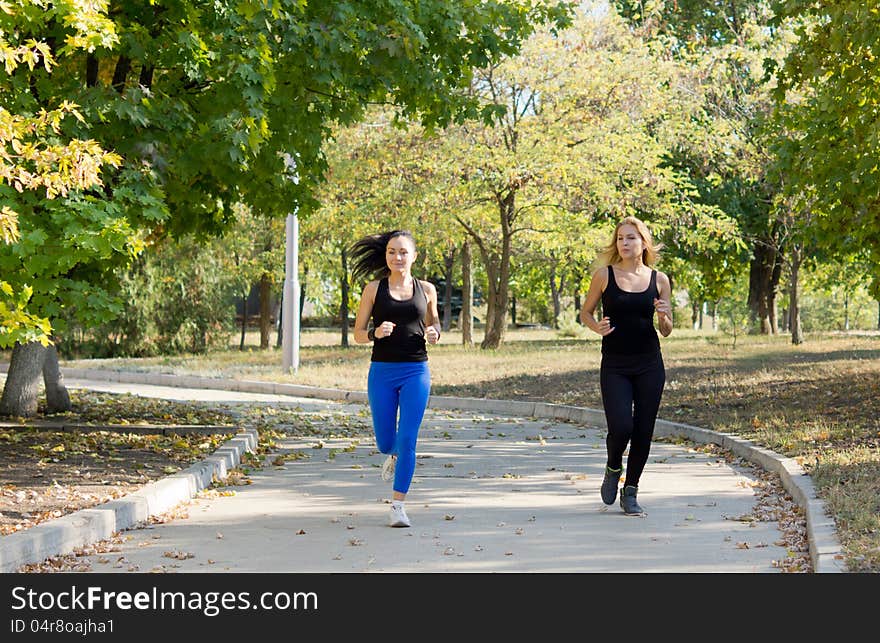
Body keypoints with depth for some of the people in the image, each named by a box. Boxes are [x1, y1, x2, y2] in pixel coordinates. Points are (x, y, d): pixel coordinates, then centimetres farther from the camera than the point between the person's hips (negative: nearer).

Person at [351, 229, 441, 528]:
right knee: (385, 443, 9)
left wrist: (433, 334, -3)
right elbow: (358, 333, 5)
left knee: (407, 440, -9)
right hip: (382, 372, 0)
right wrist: (375, 333, -16)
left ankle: (398, 504, -2)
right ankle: (394, 455, 47)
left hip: (416, 371, 0)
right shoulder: (374, 289, 3)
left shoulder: (426, 290, 7)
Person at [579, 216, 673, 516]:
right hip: (615, 366, -2)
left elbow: (666, 331, 11)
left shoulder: (659, 280, 4)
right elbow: (585, 312, 10)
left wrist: (664, 316, -11)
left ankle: (630, 493, 18)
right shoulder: (605, 275, 0)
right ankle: (613, 469, 18)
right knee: (621, 427, -15)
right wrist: (597, 327, -11)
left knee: (643, 431, 2)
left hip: (649, 365, 2)